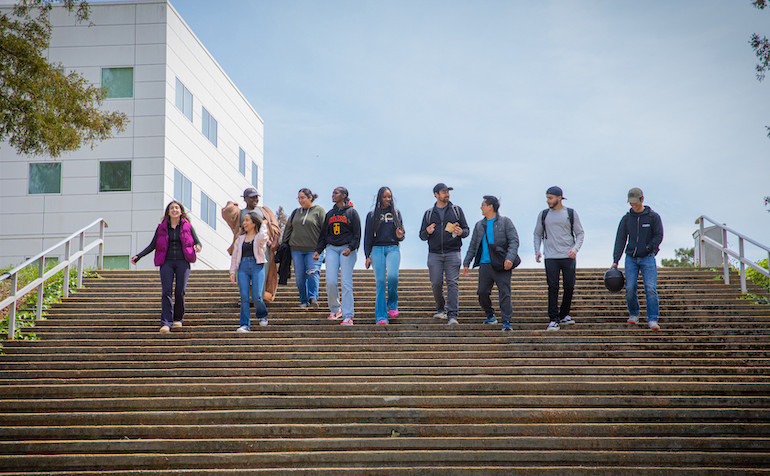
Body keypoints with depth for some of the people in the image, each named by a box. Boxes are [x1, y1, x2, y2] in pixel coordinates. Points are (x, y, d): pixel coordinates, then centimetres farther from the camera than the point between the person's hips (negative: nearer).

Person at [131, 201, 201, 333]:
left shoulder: (187, 226, 8)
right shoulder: (162, 227, 11)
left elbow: (197, 242, 8)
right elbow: (152, 245, 12)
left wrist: (198, 247, -17)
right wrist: (138, 256, 1)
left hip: (182, 262, -1)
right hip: (167, 262, 1)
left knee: (180, 292, -8)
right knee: (166, 292, -12)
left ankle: (178, 319, 15)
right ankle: (166, 324, -18)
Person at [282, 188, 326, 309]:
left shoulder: (319, 211, 1)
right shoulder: (296, 213, 15)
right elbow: (288, 229, 22)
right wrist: (285, 244, 16)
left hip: (314, 250, -4)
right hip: (296, 249, 5)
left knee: (313, 273, -18)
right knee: (299, 276, 3)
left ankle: (313, 298, -21)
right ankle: (304, 301, 11)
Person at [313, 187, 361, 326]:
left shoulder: (351, 212, 4)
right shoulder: (329, 214, 17)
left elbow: (357, 234, -1)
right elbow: (323, 235, 20)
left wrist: (350, 248, -16)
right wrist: (318, 251, 8)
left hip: (347, 249, -4)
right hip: (332, 249, 4)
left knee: (346, 283, -10)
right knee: (330, 282, -8)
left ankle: (348, 316, -10)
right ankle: (335, 309, 14)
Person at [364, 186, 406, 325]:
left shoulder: (396, 212, 14)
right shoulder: (372, 215, 10)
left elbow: (401, 232, 16)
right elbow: (368, 236, 9)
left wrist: (400, 236, -9)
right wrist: (367, 256, 1)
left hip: (393, 248, 0)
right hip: (377, 249, 0)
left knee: (392, 276, -24)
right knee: (380, 281, -8)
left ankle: (392, 304, 2)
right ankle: (381, 316, -7)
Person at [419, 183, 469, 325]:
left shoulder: (457, 210, 10)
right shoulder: (429, 213, 13)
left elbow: (466, 230, 10)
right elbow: (422, 236, 13)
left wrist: (461, 232, -13)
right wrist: (427, 232, -10)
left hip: (452, 253, -1)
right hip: (434, 253, 1)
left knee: (452, 283, -11)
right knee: (436, 283, -3)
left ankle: (452, 315, -15)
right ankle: (441, 309, 20)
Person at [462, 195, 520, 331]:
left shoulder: (505, 222, 1)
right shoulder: (479, 225, 15)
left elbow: (514, 241, -6)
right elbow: (473, 246, 21)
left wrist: (510, 258, -20)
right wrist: (466, 263, 15)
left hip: (502, 265, -4)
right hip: (485, 264, 4)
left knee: (504, 293, -8)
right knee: (482, 292, 1)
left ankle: (507, 322, -7)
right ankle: (490, 316, 22)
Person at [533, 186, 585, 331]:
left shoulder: (571, 213, 4)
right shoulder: (543, 215, 9)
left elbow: (580, 233, 6)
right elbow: (538, 234, 17)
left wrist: (575, 249, -11)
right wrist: (537, 251, 2)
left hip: (568, 257, 0)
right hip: (551, 257, 0)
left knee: (569, 287, 4)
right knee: (553, 288, -7)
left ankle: (564, 315, 21)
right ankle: (554, 320, -6)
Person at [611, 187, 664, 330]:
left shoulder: (653, 217, 0)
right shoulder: (626, 218, 6)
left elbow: (658, 236, -1)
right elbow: (620, 240, 3)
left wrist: (647, 249, -10)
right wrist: (615, 261, -3)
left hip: (647, 258, -2)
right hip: (631, 258, 2)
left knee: (650, 288, -14)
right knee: (630, 288, -7)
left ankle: (652, 320, -14)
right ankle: (633, 314, 15)